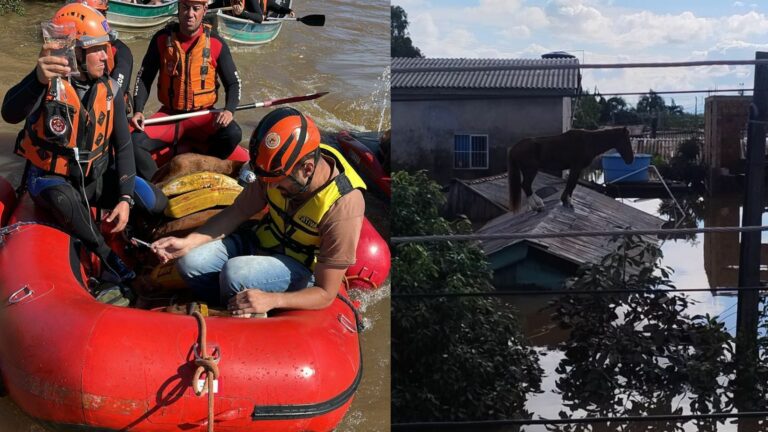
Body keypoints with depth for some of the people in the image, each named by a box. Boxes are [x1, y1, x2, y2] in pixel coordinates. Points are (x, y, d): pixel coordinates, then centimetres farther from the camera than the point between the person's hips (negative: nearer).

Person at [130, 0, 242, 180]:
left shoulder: (216, 43, -4)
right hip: (168, 115, 1)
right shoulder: (162, 39, -2)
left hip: (202, 117, -1)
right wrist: (138, 111, -11)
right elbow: (144, 78, 4)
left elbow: (233, 83, 2)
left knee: (232, 133, -30)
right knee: (136, 142, -23)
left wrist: (229, 110, -18)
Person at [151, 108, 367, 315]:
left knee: (235, 272, -32)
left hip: (301, 268, -5)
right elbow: (237, 212, -4)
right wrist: (188, 242, -18)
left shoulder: (343, 209, -32)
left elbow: (325, 294, -25)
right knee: (190, 263, -18)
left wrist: (272, 300, -39)